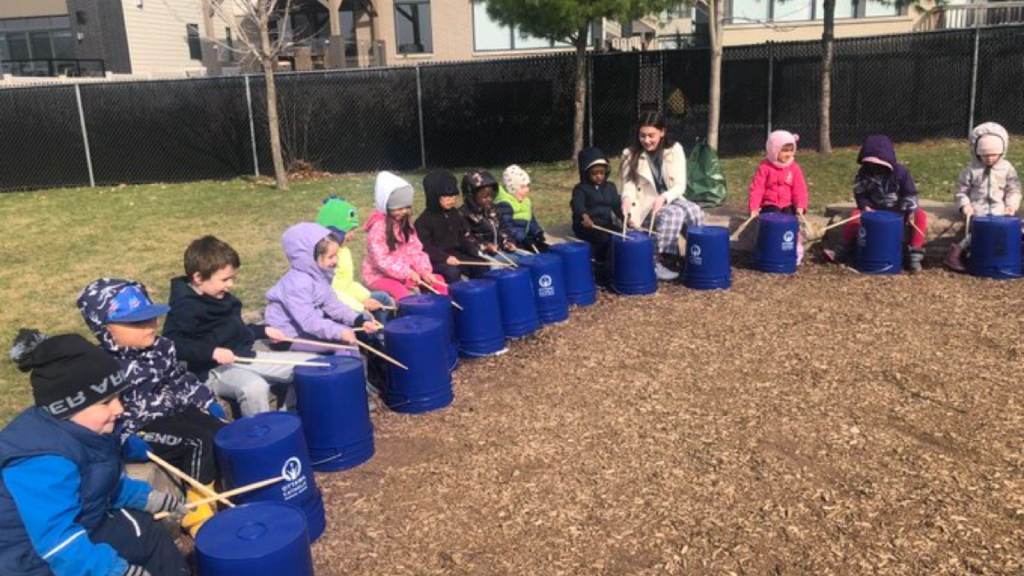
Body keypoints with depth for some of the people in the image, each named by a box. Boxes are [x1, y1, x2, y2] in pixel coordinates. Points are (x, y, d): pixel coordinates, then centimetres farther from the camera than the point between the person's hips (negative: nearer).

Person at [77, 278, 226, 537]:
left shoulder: (161, 347, 4)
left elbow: (179, 379, 18)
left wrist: (208, 401, 9)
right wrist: (124, 438, -29)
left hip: (174, 412, 8)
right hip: (141, 428, -8)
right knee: (201, 441, -24)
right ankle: (197, 511, -12)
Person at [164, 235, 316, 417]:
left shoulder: (222, 296, 12)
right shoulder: (184, 306, -16)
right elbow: (172, 344, -26)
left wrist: (263, 330, 19)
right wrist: (211, 351, -33)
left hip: (245, 357, 9)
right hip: (214, 369, -9)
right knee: (255, 387, -41)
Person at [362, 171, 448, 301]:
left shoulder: (405, 223, 7)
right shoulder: (378, 226, -18)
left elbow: (414, 250, 4)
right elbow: (381, 260, -24)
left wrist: (424, 270, -14)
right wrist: (407, 273, -29)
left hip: (404, 273, 8)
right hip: (379, 276, -8)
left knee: (438, 280, -3)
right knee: (400, 292, -36)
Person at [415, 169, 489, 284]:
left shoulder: (455, 214, 11)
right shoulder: (424, 220, -11)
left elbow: (464, 237, 17)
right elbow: (425, 247, -17)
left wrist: (475, 250, -2)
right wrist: (445, 257, -28)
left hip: (455, 254, 7)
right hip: (435, 259, -7)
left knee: (482, 266, -7)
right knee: (452, 272, -35)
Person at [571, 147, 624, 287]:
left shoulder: (610, 187, 14)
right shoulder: (581, 188, -5)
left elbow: (617, 205, 8)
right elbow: (577, 204, -25)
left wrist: (625, 218, -13)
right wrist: (584, 216, -47)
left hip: (606, 224, 6)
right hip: (586, 226, -6)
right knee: (604, 239, -30)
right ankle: (601, 276, -20)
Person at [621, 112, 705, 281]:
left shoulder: (674, 150, -2)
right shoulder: (630, 155, -5)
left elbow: (680, 185, -6)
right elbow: (628, 185, -8)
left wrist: (664, 197, -27)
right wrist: (627, 198, -33)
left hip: (671, 199, 3)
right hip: (646, 206, -2)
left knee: (694, 212, -28)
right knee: (674, 214, -33)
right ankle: (658, 260, -25)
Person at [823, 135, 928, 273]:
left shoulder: (900, 172, -13)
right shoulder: (864, 173, -8)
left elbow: (910, 194, -10)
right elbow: (859, 193, 0)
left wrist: (910, 211, -25)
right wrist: (865, 206, -19)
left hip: (898, 210, -1)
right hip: (875, 210, 2)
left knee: (920, 216, -28)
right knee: (856, 215, -25)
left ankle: (915, 254, -25)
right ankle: (844, 249, -21)